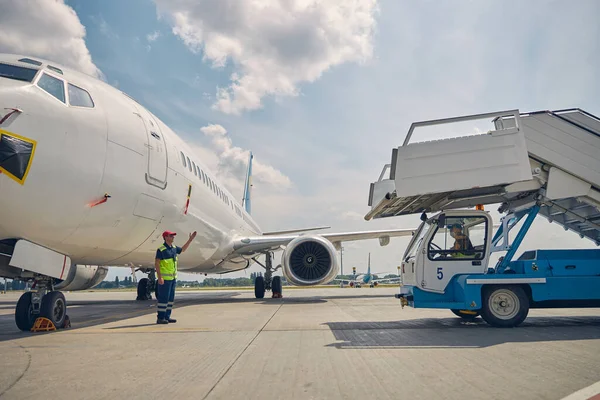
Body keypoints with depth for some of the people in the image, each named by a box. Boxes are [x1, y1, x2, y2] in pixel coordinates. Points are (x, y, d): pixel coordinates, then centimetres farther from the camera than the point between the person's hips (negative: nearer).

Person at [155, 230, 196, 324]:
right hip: (164, 278, -8)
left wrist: (190, 239, 24)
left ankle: (167, 317, 16)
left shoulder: (174, 248, 11)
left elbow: (183, 249, 31)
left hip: (173, 277, 8)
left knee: (170, 298, 10)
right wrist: (159, 277, -21)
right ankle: (160, 318, 0)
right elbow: (156, 263, -14)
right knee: (163, 298, -6)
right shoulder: (161, 249, -12)